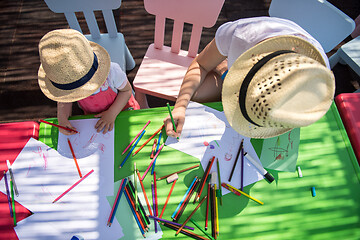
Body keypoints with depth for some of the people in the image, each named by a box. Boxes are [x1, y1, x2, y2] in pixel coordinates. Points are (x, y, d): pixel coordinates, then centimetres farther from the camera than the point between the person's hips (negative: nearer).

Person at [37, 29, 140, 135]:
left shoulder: (110, 71, -34)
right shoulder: (63, 82, -23)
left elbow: (127, 90, -17)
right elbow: (64, 101, -3)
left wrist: (112, 114, -26)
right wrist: (62, 117, -24)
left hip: (121, 108, -2)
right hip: (91, 115, 3)